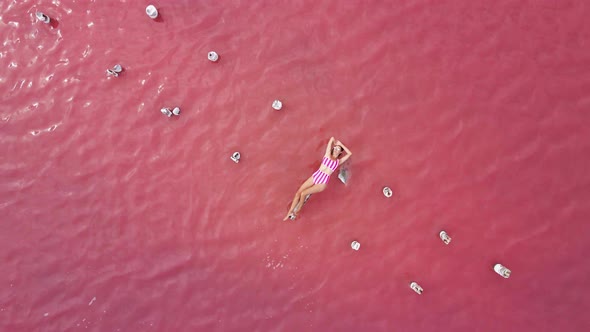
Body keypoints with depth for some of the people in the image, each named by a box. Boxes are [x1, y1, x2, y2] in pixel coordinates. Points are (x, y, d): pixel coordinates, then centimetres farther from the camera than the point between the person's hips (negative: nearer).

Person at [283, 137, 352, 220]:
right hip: (315, 176, 2)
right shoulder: (328, 155, 9)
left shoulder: (338, 161, 9)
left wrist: (341, 144, 9)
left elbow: (350, 153, 3)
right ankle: (289, 213, 3)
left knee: (303, 193, -18)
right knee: (298, 193, -7)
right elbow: (332, 138, 7)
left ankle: (298, 209, 8)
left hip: (322, 182, -2)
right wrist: (335, 143, 27)